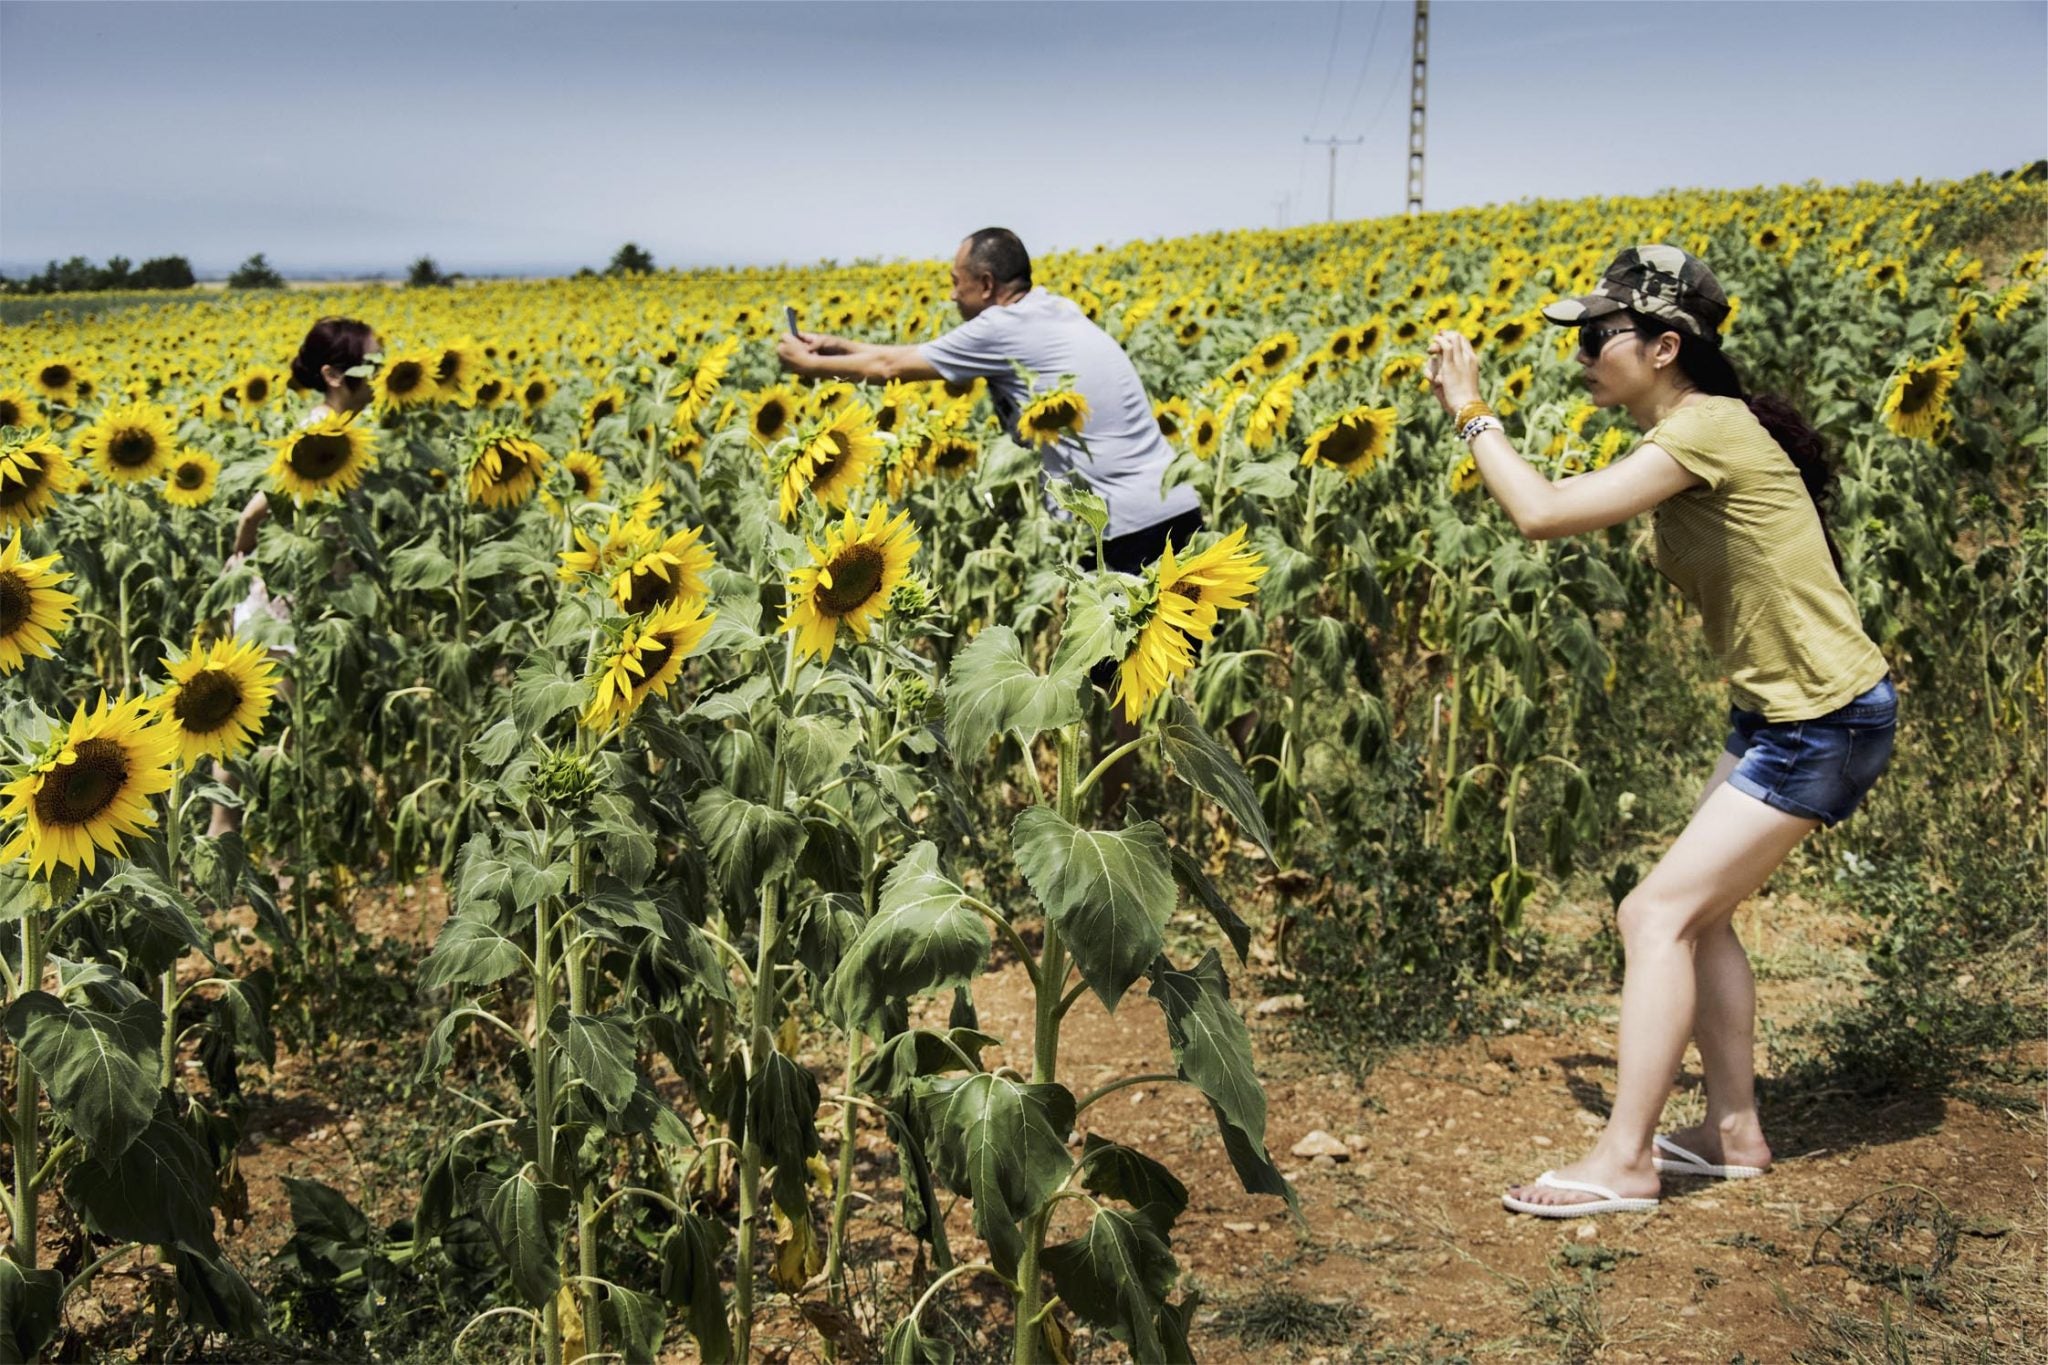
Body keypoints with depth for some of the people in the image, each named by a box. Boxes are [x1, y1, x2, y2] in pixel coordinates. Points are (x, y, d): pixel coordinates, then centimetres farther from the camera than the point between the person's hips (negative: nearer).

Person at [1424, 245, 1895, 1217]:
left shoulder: (1708, 428, -23)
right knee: (1697, 911, 12)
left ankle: (1623, 1161, -5)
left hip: (1825, 720, -10)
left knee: (1659, 914, -10)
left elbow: (1543, 514, -27)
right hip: (1777, 710, 10)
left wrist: (1471, 411, -15)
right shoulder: (1690, 429, 7)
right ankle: (1734, 1131, 22)